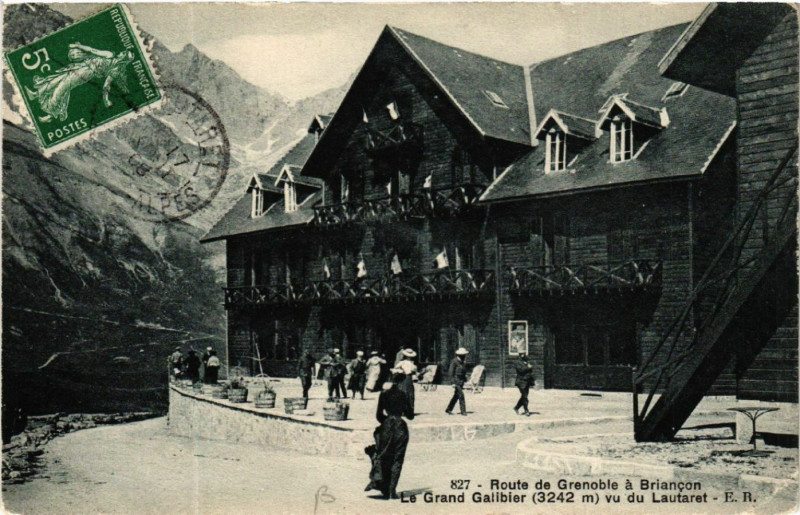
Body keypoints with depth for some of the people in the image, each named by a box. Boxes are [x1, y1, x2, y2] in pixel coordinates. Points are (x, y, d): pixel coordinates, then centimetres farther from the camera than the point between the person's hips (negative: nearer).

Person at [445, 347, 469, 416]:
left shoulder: (461, 362, 14)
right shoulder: (454, 362, -12)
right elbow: (451, 373, -14)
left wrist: (464, 380, 19)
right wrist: (453, 383, -18)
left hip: (461, 382, 9)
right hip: (456, 381, -9)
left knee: (456, 396, 10)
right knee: (461, 395, -11)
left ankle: (448, 410, 18)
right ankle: (463, 411, -7)